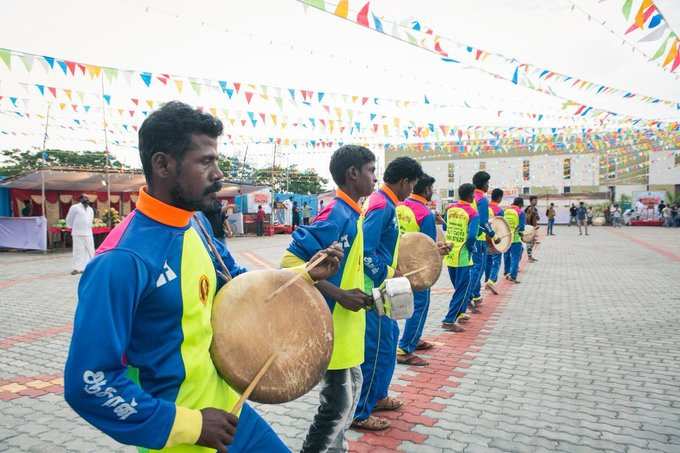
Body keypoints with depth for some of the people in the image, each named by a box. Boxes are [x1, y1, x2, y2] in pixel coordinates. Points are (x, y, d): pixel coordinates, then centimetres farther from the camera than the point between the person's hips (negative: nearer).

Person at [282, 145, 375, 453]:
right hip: (332, 323, -10)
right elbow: (291, 262, -25)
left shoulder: (352, 214, 8)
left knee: (352, 384, 21)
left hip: (347, 322, 10)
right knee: (337, 401, 1)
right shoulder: (336, 215, -20)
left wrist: (360, 295, 8)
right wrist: (339, 296, -25)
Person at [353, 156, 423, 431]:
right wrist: (389, 275, -18)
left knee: (389, 337, 20)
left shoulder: (381, 201, 12)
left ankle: (377, 396, 35)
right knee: (378, 348, -1)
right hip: (374, 288, -10)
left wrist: (393, 267, 15)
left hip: (378, 287, 10)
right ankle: (360, 413, 12)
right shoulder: (383, 206, -19)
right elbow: (365, 251, -26)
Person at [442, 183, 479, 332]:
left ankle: (459, 313, 37)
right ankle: (449, 321, 0)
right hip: (463, 257, -7)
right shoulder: (472, 213, -14)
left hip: (449, 255, 7)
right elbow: (472, 236, -22)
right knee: (463, 290, 3)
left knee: (459, 287, 24)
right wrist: (472, 249, -5)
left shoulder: (450, 209, 5)